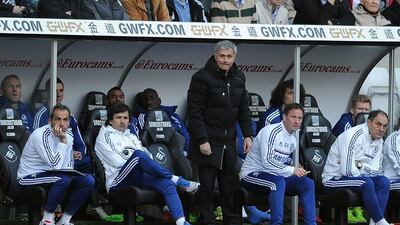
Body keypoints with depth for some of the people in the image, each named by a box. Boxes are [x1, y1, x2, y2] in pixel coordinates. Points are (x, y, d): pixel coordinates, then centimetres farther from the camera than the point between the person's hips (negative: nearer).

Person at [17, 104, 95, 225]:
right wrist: (62, 141, -26)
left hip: (51, 174, 8)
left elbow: (69, 165, 14)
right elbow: (56, 165, -29)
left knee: (88, 180, -9)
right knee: (63, 178, -34)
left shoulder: (68, 135, 3)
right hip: (29, 178, -8)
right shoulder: (41, 135, -23)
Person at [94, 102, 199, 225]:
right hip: (116, 181, -6)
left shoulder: (131, 137, 32)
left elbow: (148, 155, 19)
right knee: (138, 155, -34)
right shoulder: (105, 135, 11)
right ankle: (178, 181, -24)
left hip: (138, 176, 6)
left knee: (166, 184, -25)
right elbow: (117, 161, -5)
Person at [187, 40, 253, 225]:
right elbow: (194, 112, -14)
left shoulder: (238, 78, 10)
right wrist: (202, 140, -19)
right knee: (207, 185, -1)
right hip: (208, 141, -6)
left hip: (229, 141, 6)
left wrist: (247, 135, 6)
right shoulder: (202, 78, -11)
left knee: (230, 185, 10)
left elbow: (243, 109, 16)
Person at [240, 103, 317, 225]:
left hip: (276, 176, 8)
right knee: (278, 182, -38)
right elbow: (267, 162, -24)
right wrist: (292, 170, -25)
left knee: (308, 183, -9)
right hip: (251, 175, -8)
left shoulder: (293, 140, 13)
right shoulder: (271, 132, -15)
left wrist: (298, 171, 3)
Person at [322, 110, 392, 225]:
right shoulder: (353, 136, -20)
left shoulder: (379, 141, 8)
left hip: (357, 177, 8)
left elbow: (377, 170, 6)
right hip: (333, 180, -8)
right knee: (366, 182, -33)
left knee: (383, 181, -16)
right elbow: (347, 170, -26)